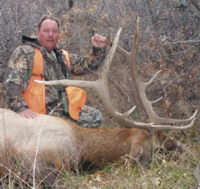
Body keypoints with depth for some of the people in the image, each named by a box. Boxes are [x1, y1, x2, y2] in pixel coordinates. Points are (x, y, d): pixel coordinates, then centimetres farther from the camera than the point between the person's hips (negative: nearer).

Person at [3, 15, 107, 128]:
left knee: (95, 117, -5)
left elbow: (87, 65, 27)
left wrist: (98, 49, 7)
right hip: (35, 114, -7)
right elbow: (12, 83, -13)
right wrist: (21, 108, -27)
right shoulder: (25, 52, -2)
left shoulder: (63, 57, 22)